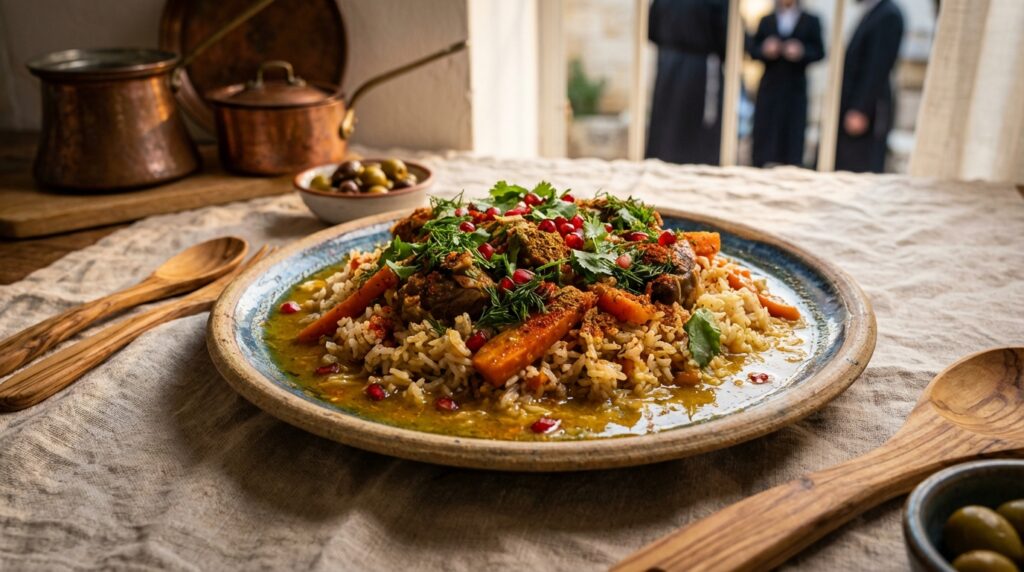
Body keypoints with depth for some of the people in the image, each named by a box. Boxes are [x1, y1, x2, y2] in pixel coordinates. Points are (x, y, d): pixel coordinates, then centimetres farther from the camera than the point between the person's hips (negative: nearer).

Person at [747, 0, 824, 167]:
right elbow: (752, 49, 6)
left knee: (793, 134, -3)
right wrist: (764, 50, -15)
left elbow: (819, 51, 2)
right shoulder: (766, 21, 12)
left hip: (795, 88, -1)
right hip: (769, 86, 1)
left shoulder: (811, 21, 7)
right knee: (764, 133, -1)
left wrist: (802, 52, -17)